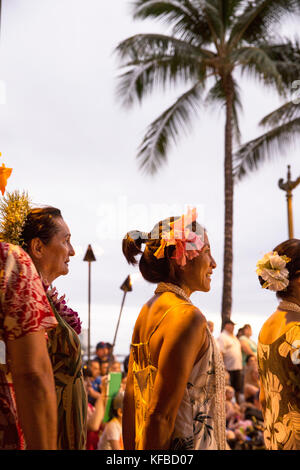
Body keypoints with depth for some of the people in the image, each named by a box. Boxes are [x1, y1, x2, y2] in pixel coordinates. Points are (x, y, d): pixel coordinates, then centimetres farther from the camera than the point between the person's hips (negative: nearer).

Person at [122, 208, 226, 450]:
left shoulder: (147, 310, 6)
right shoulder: (187, 316, -19)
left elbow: (131, 398, 9)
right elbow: (159, 414, -22)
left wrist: (131, 449, 14)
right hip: (188, 443, -8)